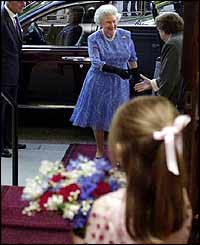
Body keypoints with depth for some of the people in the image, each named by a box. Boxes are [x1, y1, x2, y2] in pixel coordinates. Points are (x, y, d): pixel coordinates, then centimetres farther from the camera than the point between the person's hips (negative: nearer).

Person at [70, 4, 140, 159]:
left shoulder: (125, 36, -1)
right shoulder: (94, 39, -8)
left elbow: (132, 59, 9)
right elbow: (96, 62, -19)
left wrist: (136, 77, 6)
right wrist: (116, 70, -31)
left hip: (120, 83, 1)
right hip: (99, 83, -1)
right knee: (98, 117, 8)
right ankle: (100, 151, 24)